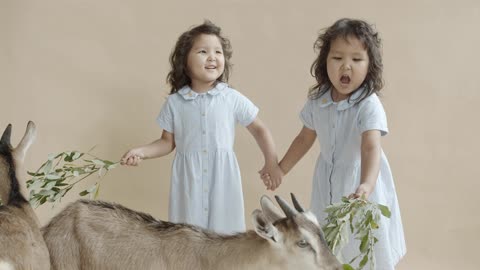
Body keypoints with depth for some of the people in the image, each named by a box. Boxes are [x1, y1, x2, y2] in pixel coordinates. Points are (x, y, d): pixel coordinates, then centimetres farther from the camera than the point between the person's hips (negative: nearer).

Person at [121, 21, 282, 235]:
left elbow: (259, 129, 6)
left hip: (222, 177, 0)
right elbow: (168, 142, 7)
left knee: (225, 235, 4)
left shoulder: (233, 99, -4)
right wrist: (140, 152, -9)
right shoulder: (174, 102, -2)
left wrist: (272, 163, 3)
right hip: (189, 180, 1)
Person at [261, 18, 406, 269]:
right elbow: (305, 138, 9)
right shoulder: (317, 102, -7)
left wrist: (366, 186, -55)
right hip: (327, 184, 5)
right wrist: (280, 169, 13)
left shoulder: (369, 105, -25)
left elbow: (371, 147, -39)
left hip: (360, 184, -5)